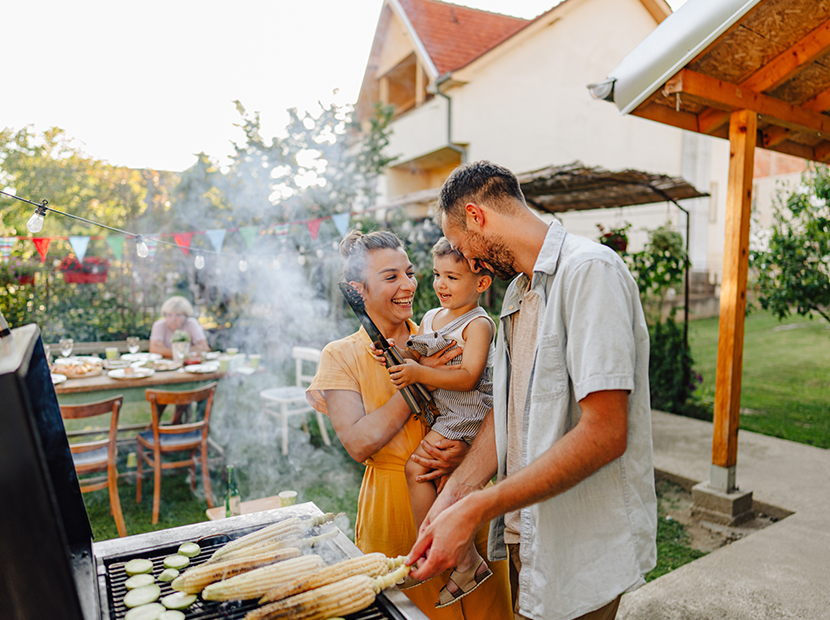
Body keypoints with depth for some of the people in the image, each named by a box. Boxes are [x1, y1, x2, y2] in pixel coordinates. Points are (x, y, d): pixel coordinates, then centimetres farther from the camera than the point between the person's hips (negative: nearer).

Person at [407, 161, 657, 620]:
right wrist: (454, 493, -5)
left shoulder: (591, 270, -19)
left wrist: (476, 509, -24)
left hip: (581, 551, -8)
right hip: (526, 529, 8)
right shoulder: (517, 292, 10)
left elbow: (604, 435, -26)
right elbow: (506, 410, 8)